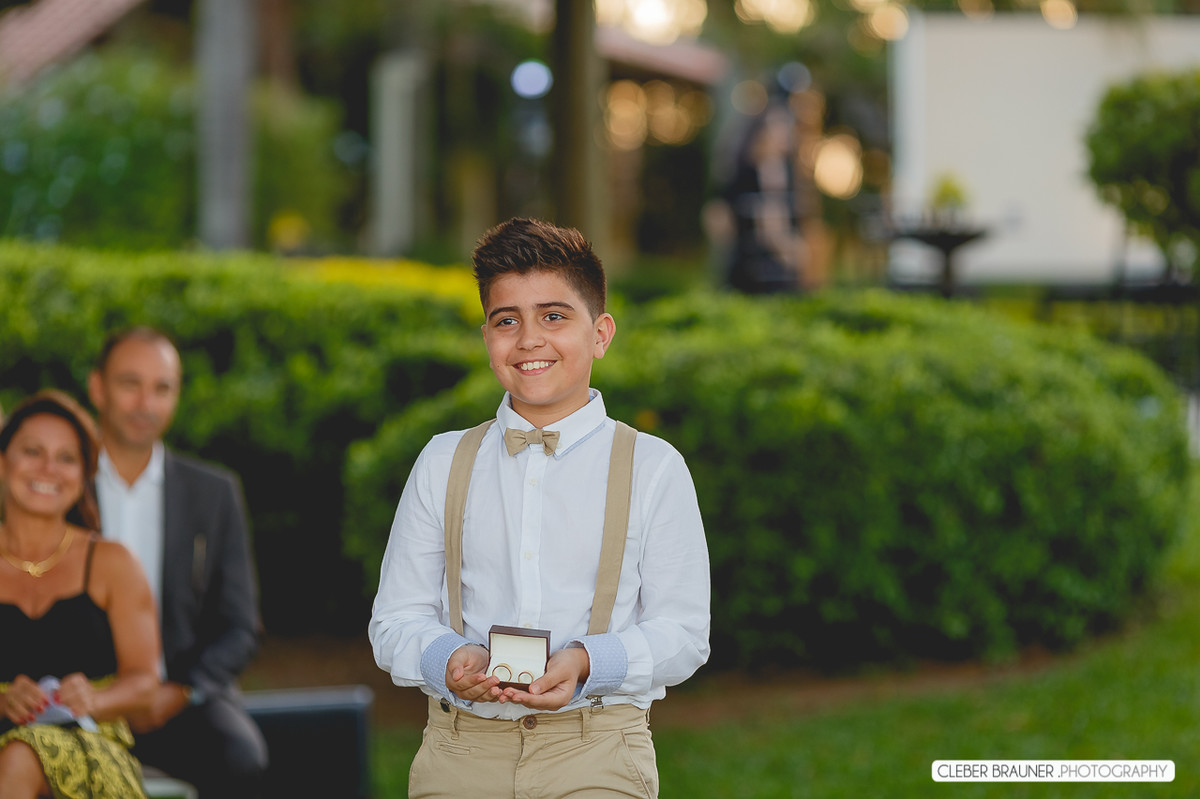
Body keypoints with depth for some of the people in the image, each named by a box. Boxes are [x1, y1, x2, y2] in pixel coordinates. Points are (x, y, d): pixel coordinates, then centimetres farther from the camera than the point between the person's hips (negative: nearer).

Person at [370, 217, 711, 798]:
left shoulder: (652, 469, 6)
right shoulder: (442, 465, 13)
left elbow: (683, 631, 2)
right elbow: (396, 619, 10)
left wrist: (586, 664, -16)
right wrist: (449, 661, -12)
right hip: (461, 749, 2)